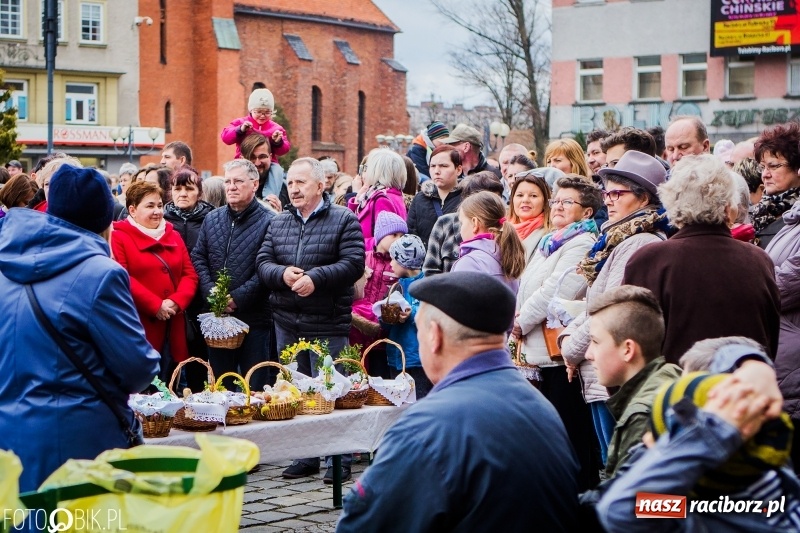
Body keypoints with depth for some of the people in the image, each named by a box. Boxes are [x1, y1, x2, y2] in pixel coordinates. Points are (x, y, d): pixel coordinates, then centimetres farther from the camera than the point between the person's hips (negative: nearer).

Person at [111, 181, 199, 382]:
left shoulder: (173, 236, 16)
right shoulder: (119, 237, -3)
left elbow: (189, 275, 10)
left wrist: (176, 301, -9)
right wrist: (155, 305, -17)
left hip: (171, 330, 6)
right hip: (138, 330, -6)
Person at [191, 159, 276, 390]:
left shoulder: (268, 222, -6)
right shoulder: (211, 219, 13)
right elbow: (198, 258, 10)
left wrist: (237, 298, -17)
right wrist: (211, 293, -6)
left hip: (254, 318, -5)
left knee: (255, 388, 1)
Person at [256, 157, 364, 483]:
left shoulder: (343, 220, -3)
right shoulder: (278, 223, 13)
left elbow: (353, 264, -12)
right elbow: (263, 263, 8)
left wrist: (315, 278, -21)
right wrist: (282, 274, -14)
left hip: (327, 323, -5)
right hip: (287, 322, 6)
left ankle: (339, 460, 6)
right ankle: (305, 457, 21)